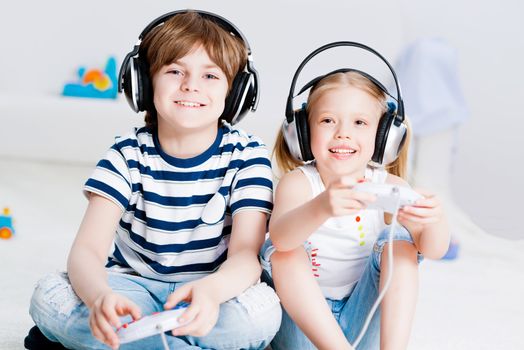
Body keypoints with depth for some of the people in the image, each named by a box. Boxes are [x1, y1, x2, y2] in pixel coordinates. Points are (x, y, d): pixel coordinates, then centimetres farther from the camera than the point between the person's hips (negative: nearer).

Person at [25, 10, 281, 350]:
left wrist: (211, 290, -46)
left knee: (262, 311, -33)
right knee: (48, 294, -25)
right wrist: (100, 296, -45)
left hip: (214, 292, 0)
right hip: (135, 289, 0)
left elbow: (246, 254, -20)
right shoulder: (128, 156, -8)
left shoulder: (247, 156, -10)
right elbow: (87, 249, -19)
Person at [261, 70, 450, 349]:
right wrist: (321, 207, -58)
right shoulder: (297, 182, -13)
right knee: (281, 250, -24)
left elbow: (434, 250, -17)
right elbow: (279, 236, -35)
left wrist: (433, 220, -42)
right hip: (303, 327, -1)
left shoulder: (388, 186, -5)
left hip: (365, 325, 1)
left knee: (398, 240, -17)